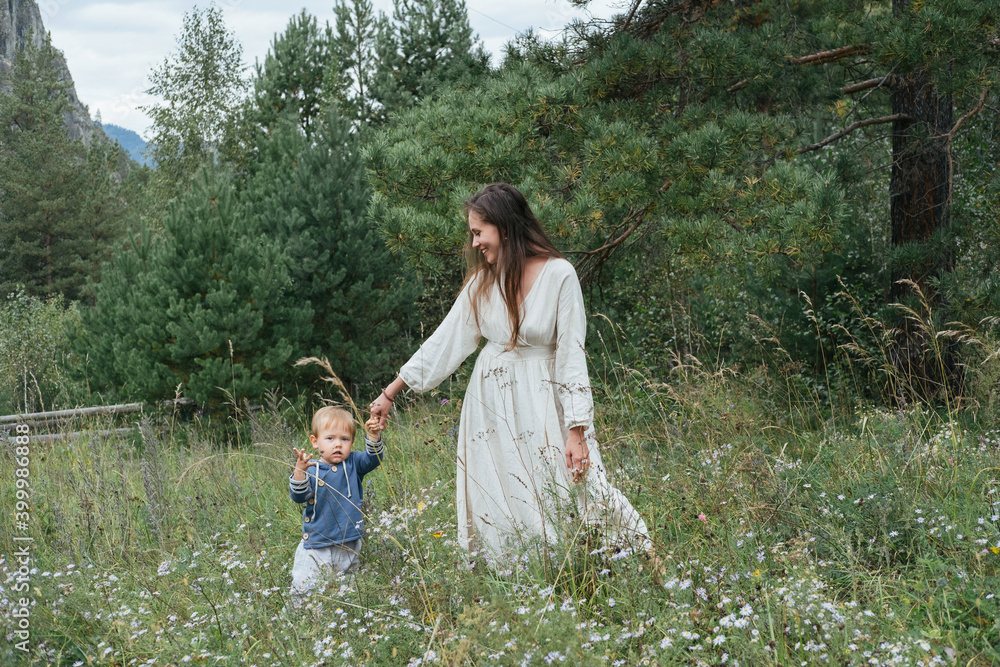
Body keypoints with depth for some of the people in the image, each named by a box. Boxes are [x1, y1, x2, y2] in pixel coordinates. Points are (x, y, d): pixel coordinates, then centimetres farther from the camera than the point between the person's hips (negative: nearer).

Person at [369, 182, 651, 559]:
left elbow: (571, 354, -12)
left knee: (576, 494, -10)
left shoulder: (558, 274, -11)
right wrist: (390, 393, 9)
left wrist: (576, 430, -16)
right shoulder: (482, 281, 4)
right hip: (490, 402, 5)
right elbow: (446, 340, 9)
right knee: (498, 514, 4)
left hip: (540, 400, -5)